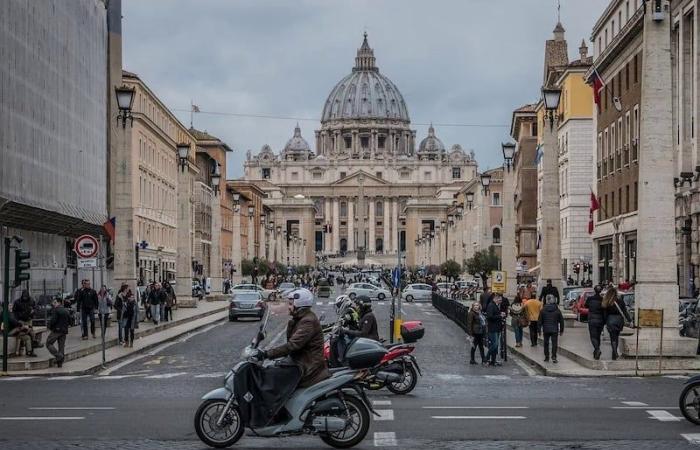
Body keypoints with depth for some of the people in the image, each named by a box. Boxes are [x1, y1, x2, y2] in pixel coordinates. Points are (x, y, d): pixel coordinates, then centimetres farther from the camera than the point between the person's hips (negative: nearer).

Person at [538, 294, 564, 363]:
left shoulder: (543, 310, -3)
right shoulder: (557, 311, -2)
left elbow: (540, 321, 0)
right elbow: (561, 321, 4)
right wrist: (561, 330, 13)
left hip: (546, 330, 1)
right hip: (555, 330, -1)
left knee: (546, 343, 11)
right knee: (554, 343, 1)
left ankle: (547, 357, 14)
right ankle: (554, 357, -11)